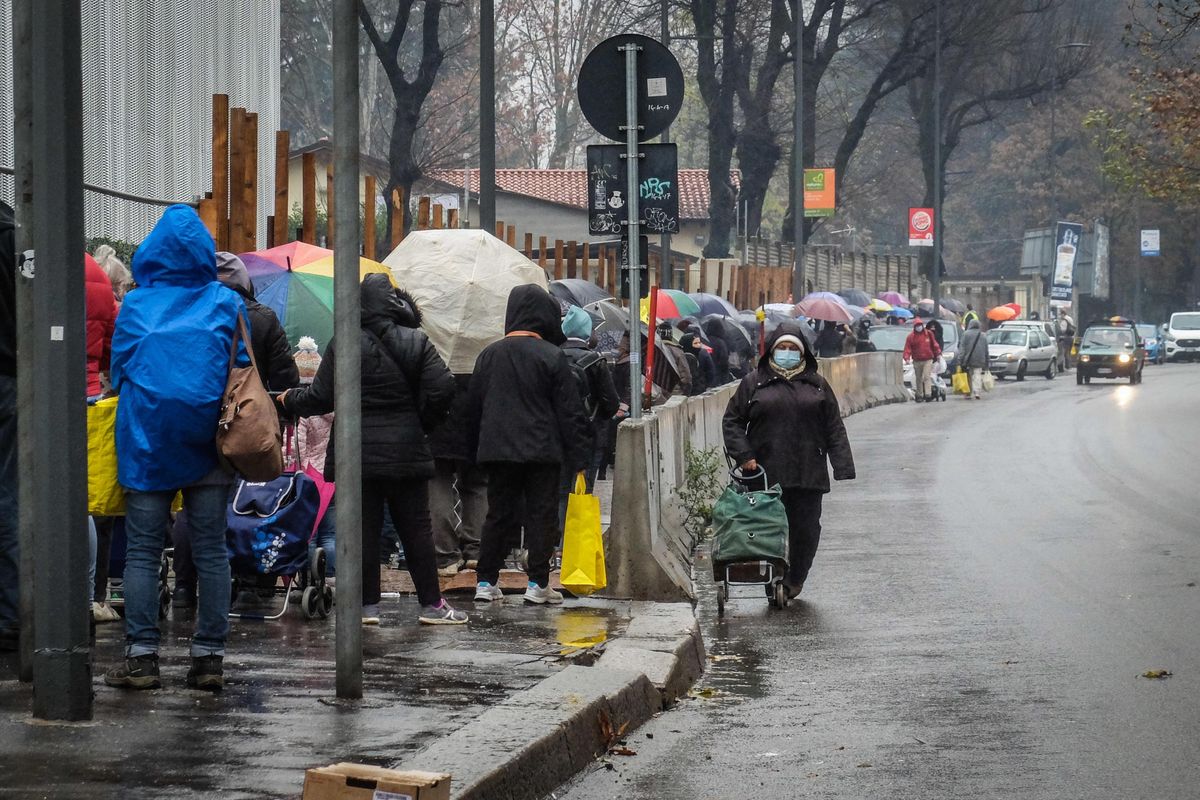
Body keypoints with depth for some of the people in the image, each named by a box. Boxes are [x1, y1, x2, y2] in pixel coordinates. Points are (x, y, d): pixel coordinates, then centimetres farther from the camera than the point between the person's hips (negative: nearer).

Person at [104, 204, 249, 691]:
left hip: (146, 440, -1)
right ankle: (209, 657, 0)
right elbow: (243, 371, 6)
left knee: (142, 550, 2)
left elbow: (118, 371, 8)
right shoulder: (226, 303, 3)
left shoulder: (135, 304, 1)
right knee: (210, 550, 4)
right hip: (207, 440, 1)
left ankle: (141, 656, -5)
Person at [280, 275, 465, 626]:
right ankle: (431, 603, 8)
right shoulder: (416, 344, 0)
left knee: (363, 528, 4)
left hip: (357, 453, -1)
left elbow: (321, 398, -4)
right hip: (406, 451, 1)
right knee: (416, 528, 7)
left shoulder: (343, 345, -5)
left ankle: (368, 603, 4)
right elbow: (442, 390, -7)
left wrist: (291, 399, 16)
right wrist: (421, 423, 9)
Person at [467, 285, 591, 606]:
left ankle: (485, 582, 9)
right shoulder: (552, 356, -7)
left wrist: (475, 449, 21)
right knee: (542, 514, 3)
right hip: (542, 451, -4)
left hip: (497, 449, 4)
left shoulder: (489, 354, 5)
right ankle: (538, 583, 2)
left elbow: (474, 407, 11)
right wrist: (578, 460, -3)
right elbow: (570, 412, -7)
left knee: (498, 515, 10)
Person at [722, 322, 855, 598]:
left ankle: (795, 581, 18)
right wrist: (743, 456, -6)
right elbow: (732, 421, 8)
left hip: (808, 475, 1)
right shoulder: (754, 383, 8)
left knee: (806, 529, 2)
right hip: (765, 473, -1)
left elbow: (834, 428, 10)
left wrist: (843, 467, 1)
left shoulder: (816, 384, 12)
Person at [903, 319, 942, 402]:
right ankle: (919, 396, 15)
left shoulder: (928, 334, 5)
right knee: (918, 379, 8)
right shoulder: (911, 337, 2)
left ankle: (928, 394, -21)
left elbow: (934, 344, 13)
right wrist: (907, 358, -17)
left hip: (928, 360, -1)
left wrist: (938, 353, 8)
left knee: (927, 376, -15)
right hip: (917, 361, 1)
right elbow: (907, 348, -3)